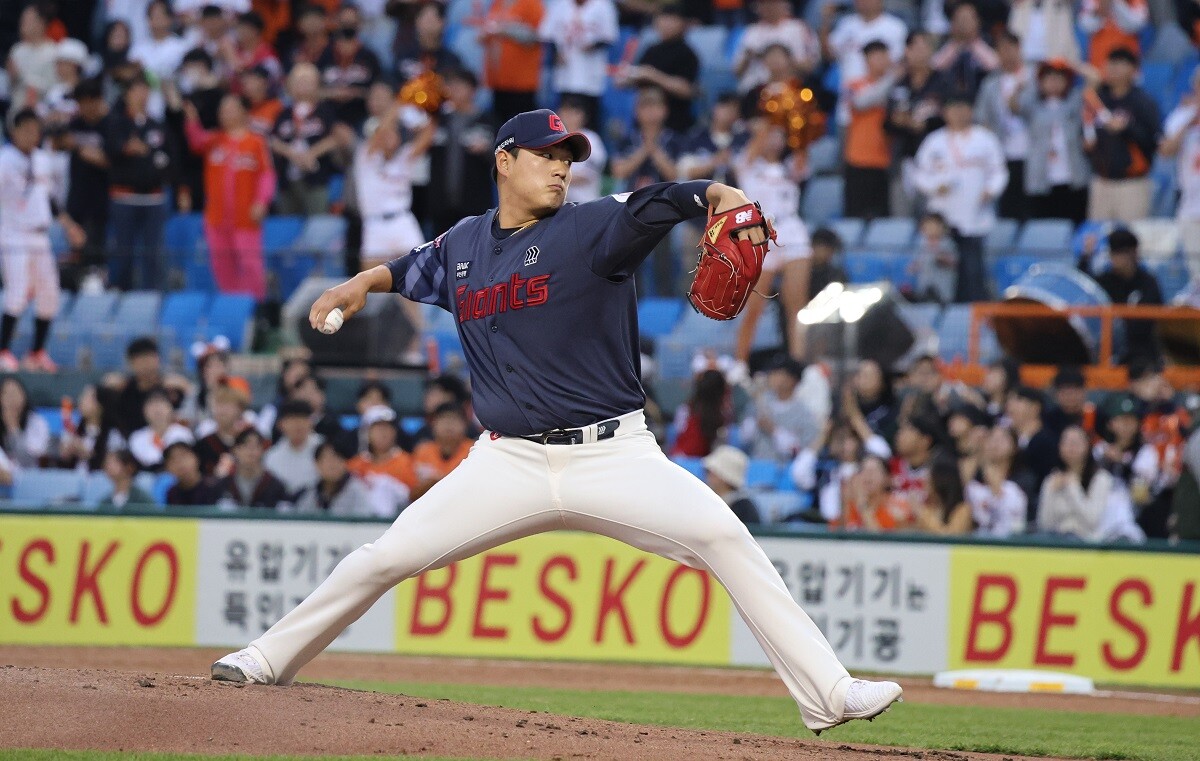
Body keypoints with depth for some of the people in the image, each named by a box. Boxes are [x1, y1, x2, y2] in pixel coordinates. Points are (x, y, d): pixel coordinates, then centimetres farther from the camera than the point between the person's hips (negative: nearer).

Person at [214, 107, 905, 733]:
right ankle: (272, 659, 20)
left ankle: (828, 693, -20)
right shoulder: (465, 243, 9)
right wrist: (366, 282, 18)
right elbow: (421, 268, 34)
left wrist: (717, 195, -43)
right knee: (386, 557, 0)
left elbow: (654, 208, -26)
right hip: (509, 465, 3)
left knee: (726, 539, -21)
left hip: (614, 453, -3)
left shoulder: (590, 228, -4)